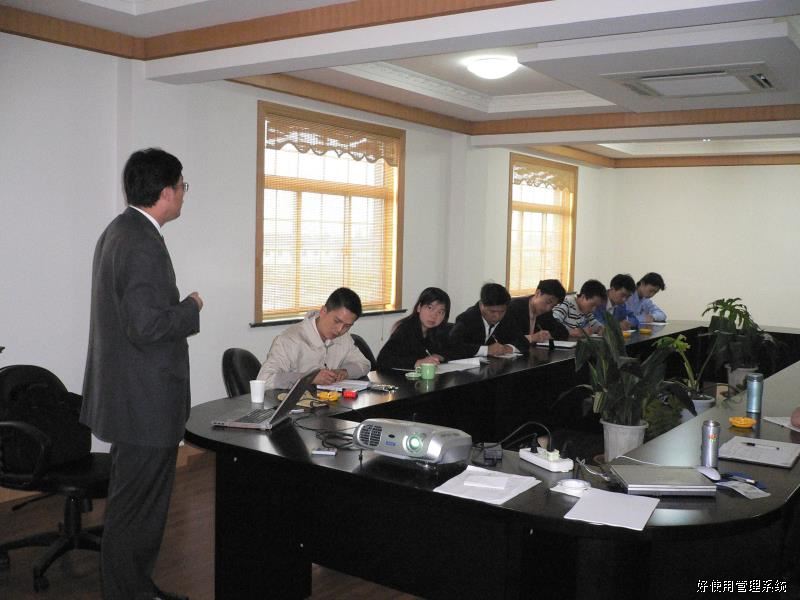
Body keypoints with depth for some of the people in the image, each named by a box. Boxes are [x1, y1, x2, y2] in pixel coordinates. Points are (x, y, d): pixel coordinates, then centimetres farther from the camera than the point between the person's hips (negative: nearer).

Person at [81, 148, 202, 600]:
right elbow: (147, 326, -27)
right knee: (138, 509, 3)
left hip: (132, 397, 11)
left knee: (137, 502, 21)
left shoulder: (120, 231, 11)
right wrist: (191, 308, -12)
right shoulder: (142, 244, -22)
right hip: (145, 402, -11)